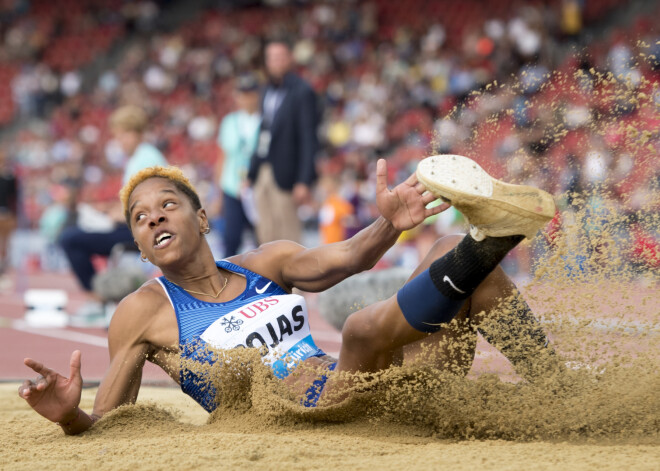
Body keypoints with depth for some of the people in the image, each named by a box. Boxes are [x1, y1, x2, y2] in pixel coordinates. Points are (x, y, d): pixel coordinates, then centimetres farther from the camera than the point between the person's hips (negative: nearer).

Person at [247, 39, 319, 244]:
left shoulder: (301, 92, -8)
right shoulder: (268, 92, 14)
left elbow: (308, 138, -11)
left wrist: (304, 181, -16)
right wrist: (252, 172, 12)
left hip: (284, 174, -7)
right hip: (263, 172, 7)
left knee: (287, 232, -4)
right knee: (266, 233, 8)